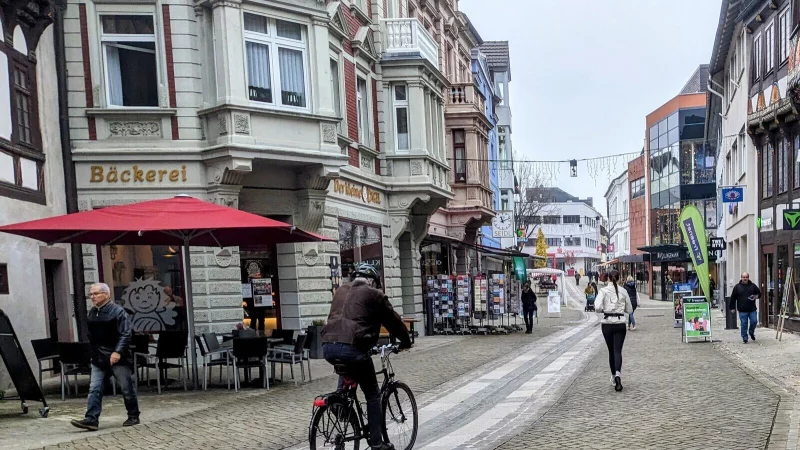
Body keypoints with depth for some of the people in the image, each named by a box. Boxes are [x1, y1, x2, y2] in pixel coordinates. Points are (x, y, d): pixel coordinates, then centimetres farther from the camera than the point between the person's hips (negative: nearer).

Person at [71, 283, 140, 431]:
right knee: (94, 389, -2)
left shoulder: (118, 311, -12)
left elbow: (126, 334, -17)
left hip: (117, 357, -6)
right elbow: (91, 335, 19)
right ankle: (91, 419, -2)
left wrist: (118, 352, -25)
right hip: (99, 358, 6)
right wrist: (93, 352, 14)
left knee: (127, 388, 4)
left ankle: (133, 416, 17)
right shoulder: (92, 313, 10)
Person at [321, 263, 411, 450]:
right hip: (352, 348, -6)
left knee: (347, 371, 40)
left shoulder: (341, 291, 24)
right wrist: (406, 341, 30)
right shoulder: (374, 294, 8)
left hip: (328, 347, 6)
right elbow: (393, 321, 14)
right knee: (373, 395, 11)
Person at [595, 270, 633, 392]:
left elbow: (597, 307, -17)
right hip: (620, 324, 0)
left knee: (611, 351, 14)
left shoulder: (604, 291, -5)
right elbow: (629, 310, 8)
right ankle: (618, 374, -27)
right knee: (617, 350, -3)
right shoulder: (623, 291, 2)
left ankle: (614, 377, 22)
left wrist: (603, 310, 4)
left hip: (607, 324, 0)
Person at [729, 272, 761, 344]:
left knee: (754, 321, -2)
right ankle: (744, 338, 11)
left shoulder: (753, 285, 6)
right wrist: (732, 307, 2)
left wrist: (757, 296, -7)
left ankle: (751, 332, 27)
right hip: (742, 310, -2)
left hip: (752, 309, 2)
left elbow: (759, 293, 17)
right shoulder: (737, 287, 2)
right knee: (744, 324, 1)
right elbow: (733, 298, 4)